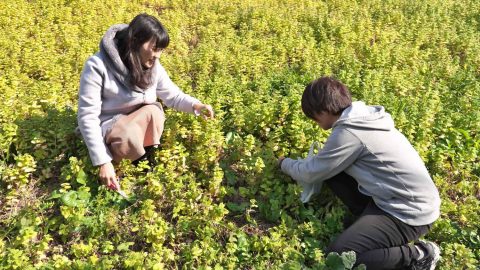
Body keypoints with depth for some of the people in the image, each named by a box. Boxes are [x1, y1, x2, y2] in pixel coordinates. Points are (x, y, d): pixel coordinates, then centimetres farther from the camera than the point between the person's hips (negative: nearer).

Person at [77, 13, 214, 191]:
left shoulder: (152, 66, -8)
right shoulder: (97, 66, -25)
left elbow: (174, 96, 1)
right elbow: (87, 117, -24)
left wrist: (196, 105, -22)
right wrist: (103, 162, -29)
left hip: (141, 127, 4)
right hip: (104, 131, -4)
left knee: (153, 111, -30)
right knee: (128, 139, -38)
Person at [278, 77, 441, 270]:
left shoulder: (348, 133, -22)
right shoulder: (362, 116, 4)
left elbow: (310, 173, -10)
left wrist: (285, 163, 10)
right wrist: (304, 164, 15)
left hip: (411, 213, -9)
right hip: (397, 198, 9)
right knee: (331, 171, 6)